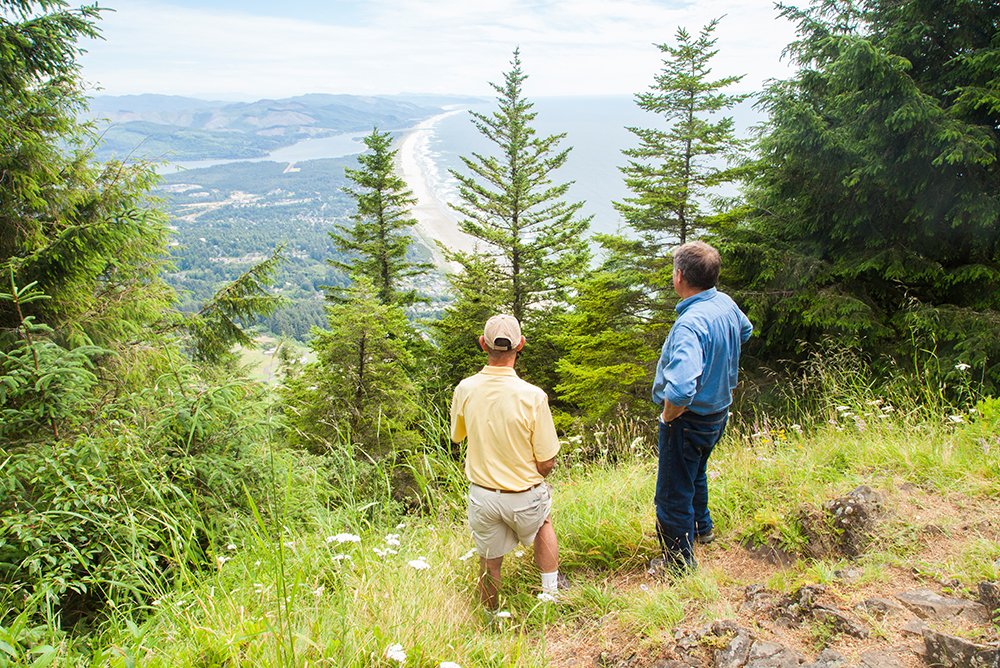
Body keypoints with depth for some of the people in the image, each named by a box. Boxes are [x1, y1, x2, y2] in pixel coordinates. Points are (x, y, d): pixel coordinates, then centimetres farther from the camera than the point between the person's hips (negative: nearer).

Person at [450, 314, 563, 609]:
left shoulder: (464, 390, -14)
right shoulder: (532, 396, -23)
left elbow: (457, 437, 7)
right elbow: (546, 465, -15)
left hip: (481, 494, 2)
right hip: (524, 498, -1)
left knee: (489, 563, 21)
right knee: (544, 521, 32)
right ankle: (550, 593, 36)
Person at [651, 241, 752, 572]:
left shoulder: (690, 324, -34)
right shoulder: (726, 304, -6)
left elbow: (680, 390, -46)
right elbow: (745, 330, 21)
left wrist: (668, 416, -25)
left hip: (688, 420, -9)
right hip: (719, 411, 9)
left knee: (673, 495, 8)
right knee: (695, 473, 33)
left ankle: (679, 563, 25)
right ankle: (701, 527, 55)